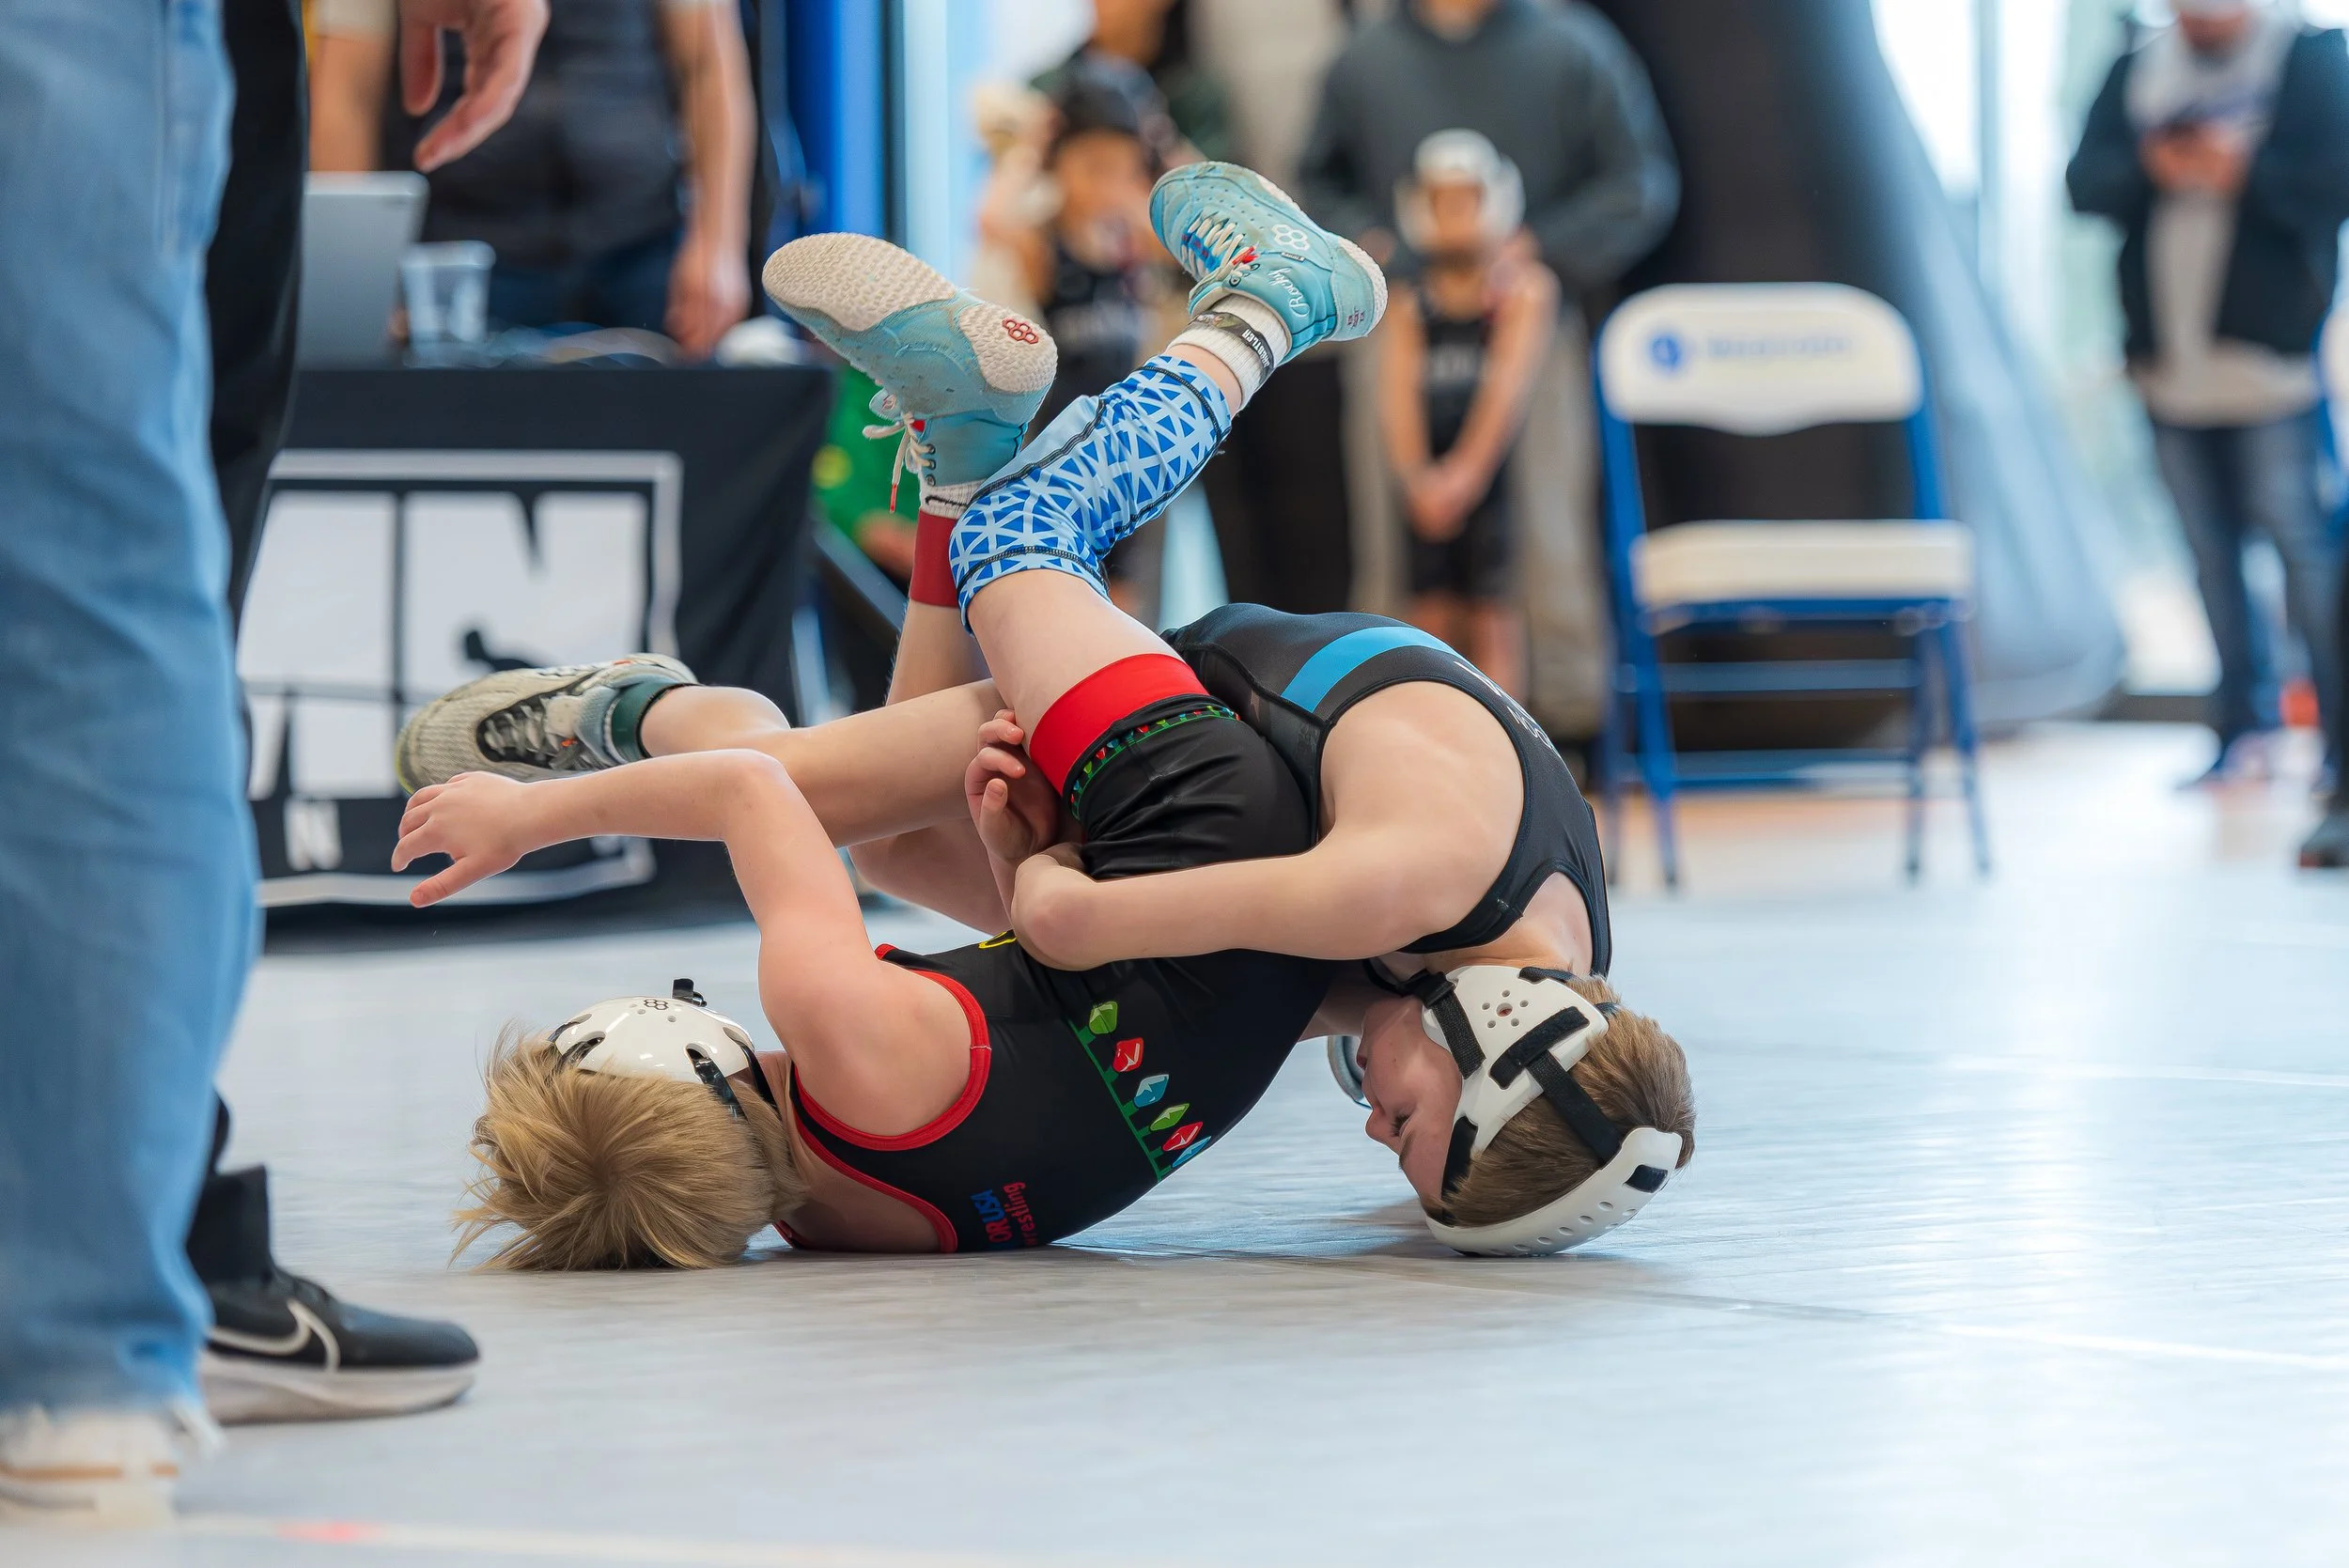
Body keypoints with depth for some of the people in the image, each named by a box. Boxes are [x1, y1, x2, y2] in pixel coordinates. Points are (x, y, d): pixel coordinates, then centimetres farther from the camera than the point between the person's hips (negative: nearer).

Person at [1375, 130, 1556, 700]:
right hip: (1431, 482, 4)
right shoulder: (1411, 309, 11)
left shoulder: (1524, 290, 1)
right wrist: (1414, 476, -18)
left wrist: (1466, 471, -19)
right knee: (1431, 617, 4)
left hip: (1495, 475, -4)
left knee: (1494, 619, -5)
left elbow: (1510, 385, -9)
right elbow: (1397, 396, -1)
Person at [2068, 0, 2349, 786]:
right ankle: (2246, 726, 14)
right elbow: (2086, 182, 4)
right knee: (2211, 551, 7)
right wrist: (2149, 169, -14)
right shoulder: (2137, 72, 13)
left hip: (2270, 363, -4)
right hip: (2171, 362, 4)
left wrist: (2243, 171, -18)